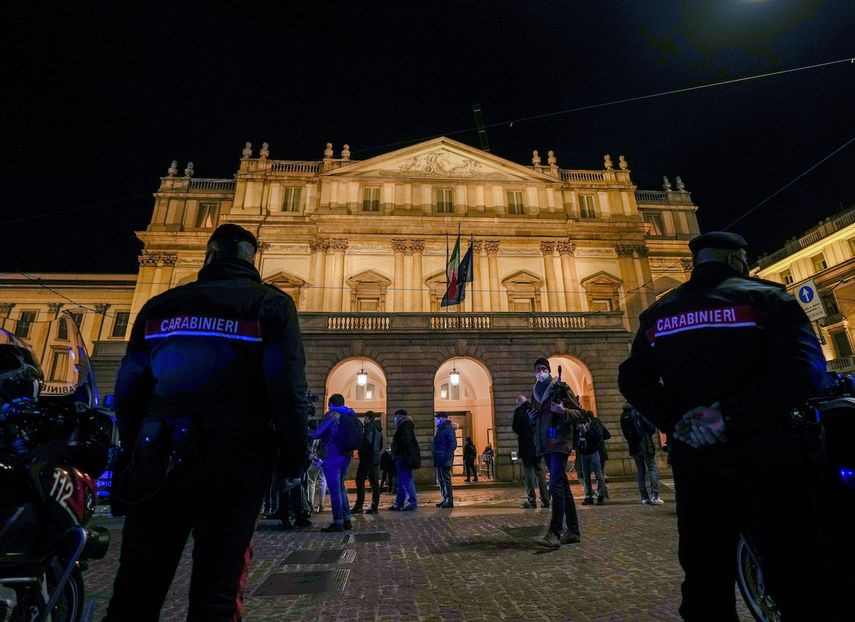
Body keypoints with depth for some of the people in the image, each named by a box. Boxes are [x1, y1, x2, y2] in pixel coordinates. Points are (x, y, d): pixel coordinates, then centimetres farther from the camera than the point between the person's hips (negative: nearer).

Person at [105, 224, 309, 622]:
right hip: (235, 459, -3)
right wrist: (293, 461, -1)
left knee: (135, 589, 14)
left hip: (158, 459, 4)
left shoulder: (161, 304, 11)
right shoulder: (270, 303, -1)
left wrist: (135, 452, 24)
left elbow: (128, 390, 12)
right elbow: (288, 389, -10)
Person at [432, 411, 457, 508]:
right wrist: (436, 459, 16)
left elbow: (453, 444, -18)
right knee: (441, 480, 13)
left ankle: (449, 500, 0)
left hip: (445, 459, -10)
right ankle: (445, 499, 20)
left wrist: (447, 459, -22)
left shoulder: (448, 428, -11)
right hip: (439, 459, 10)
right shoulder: (440, 428, 17)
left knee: (446, 479, -6)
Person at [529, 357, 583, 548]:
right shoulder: (535, 393, 16)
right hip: (545, 444, 7)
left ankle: (555, 533, -13)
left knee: (556, 485, -14)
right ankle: (573, 531, 19)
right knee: (562, 486, 11)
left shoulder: (560, 388, -3)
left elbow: (579, 413, -3)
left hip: (559, 441, -7)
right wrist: (532, 418, 5)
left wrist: (563, 411, -21)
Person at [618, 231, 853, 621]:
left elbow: (632, 380, -1)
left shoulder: (657, 315, 7)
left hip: (693, 458, 4)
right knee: (802, 578, 5)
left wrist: (676, 420, -8)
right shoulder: (765, 297, -2)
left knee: (705, 575, 14)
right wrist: (733, 414, -18)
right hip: (765, 455, -3)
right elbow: (803, 366, -17)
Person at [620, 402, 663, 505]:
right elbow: (651, 427, -12)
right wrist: (648, 435, 6)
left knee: (640, 471, 12)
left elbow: (625, 432, 9)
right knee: (653, 469, 2)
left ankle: (644, 497, 13)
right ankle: (654, 496, -5)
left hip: (633, 447, 5)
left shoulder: (623, 416, 5)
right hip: (645, 445, -5)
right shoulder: (640, 412, -12)